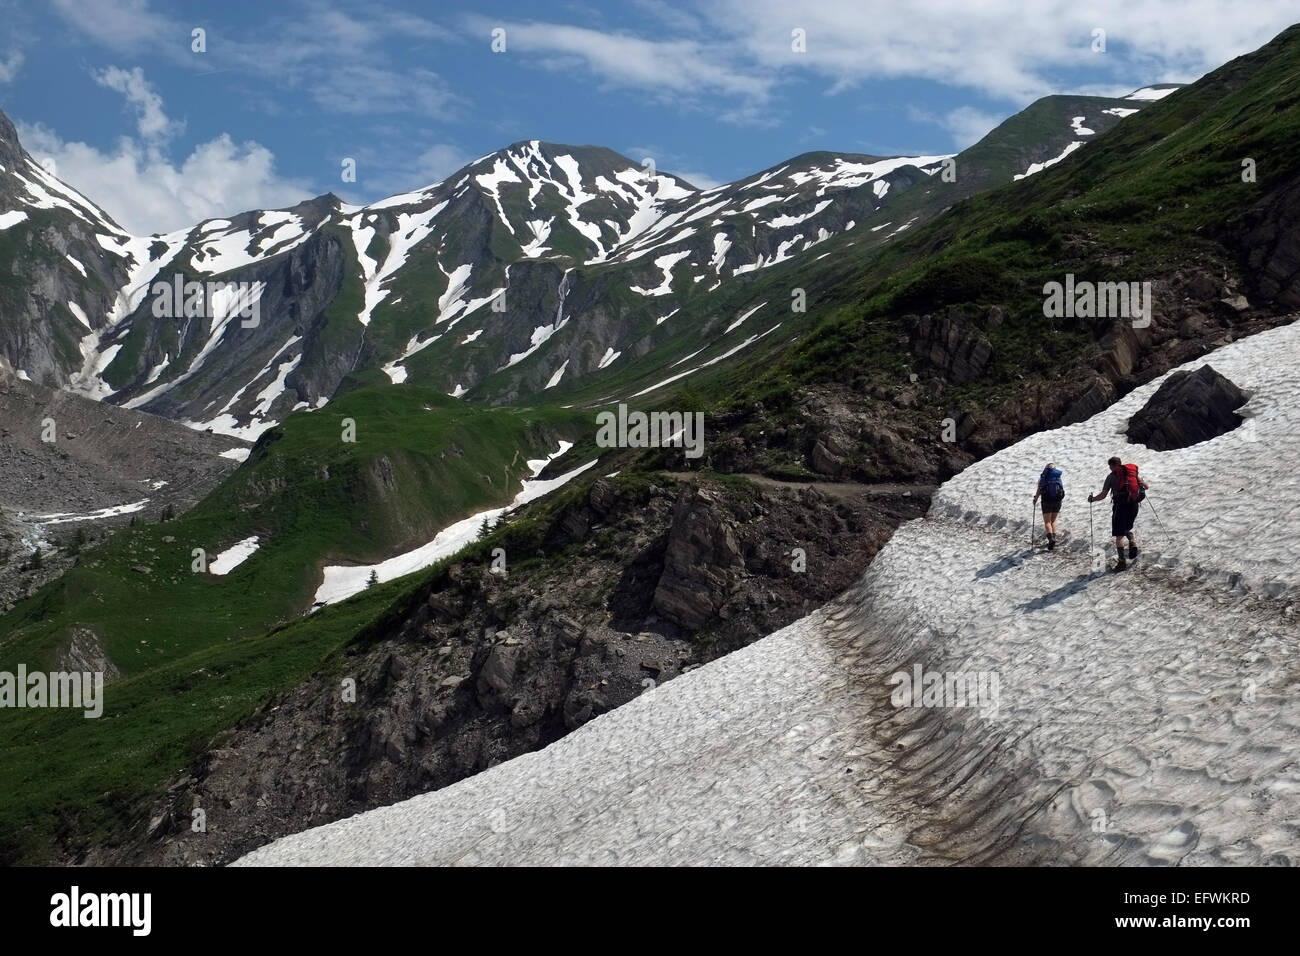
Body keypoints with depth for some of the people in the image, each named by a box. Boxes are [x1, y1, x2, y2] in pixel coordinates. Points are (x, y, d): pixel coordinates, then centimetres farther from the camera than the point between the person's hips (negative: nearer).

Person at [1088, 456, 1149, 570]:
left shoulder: (1111, 476, 1)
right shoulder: (1133, 472, 13)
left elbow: (1103, 496, -2)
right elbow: (1146, 486, 17)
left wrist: (1092, 499, 16)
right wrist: (1139, 483, 40)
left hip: (1120, 505, -4)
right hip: (1134, 505, 4)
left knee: (1119, 535, 2)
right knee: (1127, 528, 25)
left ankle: (1122, 561, -3)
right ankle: (1133, 543, -4)